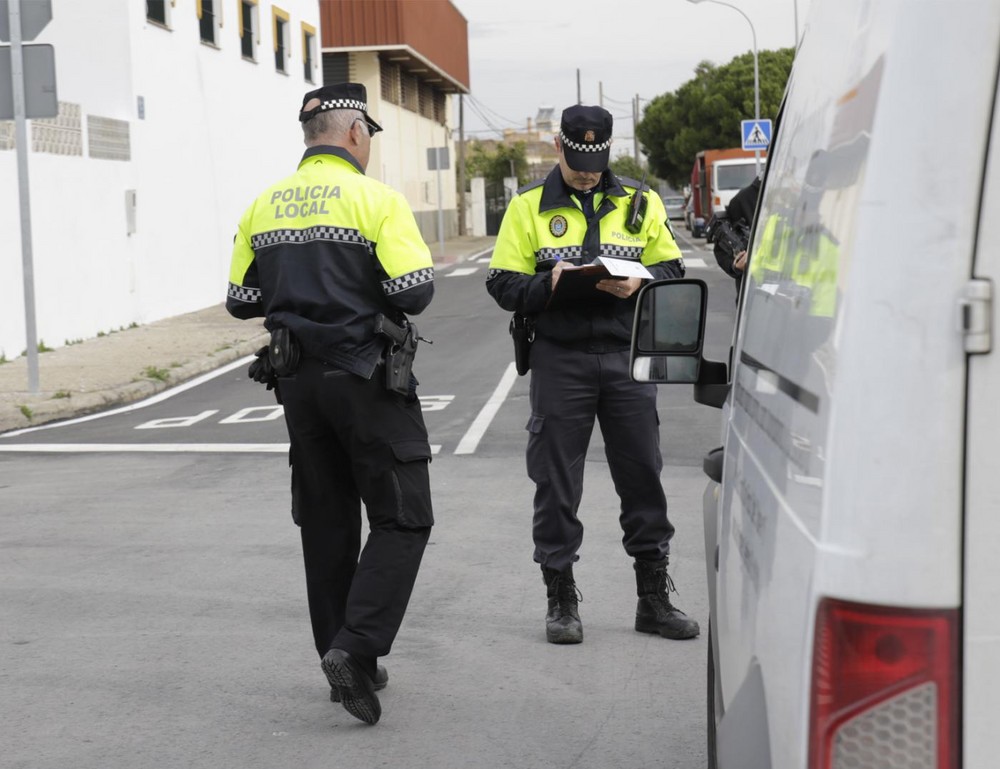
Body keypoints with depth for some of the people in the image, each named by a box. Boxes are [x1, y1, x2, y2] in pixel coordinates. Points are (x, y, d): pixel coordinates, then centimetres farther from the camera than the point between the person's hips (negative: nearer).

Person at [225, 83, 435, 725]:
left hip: (297, 380, 6)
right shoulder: (375, 199, -10)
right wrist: (423, 266, 5)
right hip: (365, 377, -6)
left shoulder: (265, 206, 8)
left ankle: (347, 666, 20)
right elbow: (413, 292, -17)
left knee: (326, 522, 14)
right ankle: (356, 647, -12)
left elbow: (242, 300, 11)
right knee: (402, 520, 2)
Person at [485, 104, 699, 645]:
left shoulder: (640, 202, 10)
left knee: (642, 475, 6)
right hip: (559, 359, -1)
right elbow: (503, 285, 1)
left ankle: (654, 596, 17)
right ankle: (560, 598, 15)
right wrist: (549, 283, -18)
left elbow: (672, 271, 9)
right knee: (556, 483, 3)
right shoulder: (528, 206, 5)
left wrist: (638, 283, -12)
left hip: (627, 357, 2)